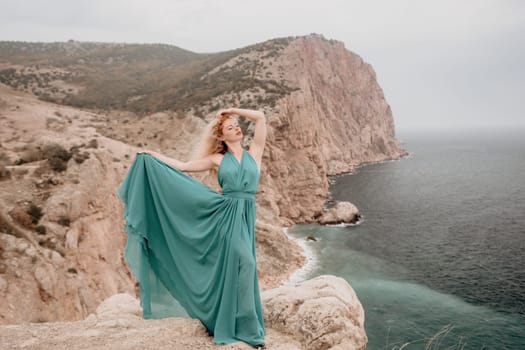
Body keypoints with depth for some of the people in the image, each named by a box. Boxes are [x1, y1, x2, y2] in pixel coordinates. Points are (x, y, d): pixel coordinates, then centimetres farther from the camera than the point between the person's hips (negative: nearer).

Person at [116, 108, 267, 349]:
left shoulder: (254, 153, 11)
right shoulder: (217, 159, 8)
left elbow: (260, 118, 7)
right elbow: (183, 166, 13)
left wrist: (232, 111, 12)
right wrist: (153, 157, 13)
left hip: (245, 217, 3)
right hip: (226, 215, -2)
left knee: (235, 269, 7)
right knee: (245, 263, -11)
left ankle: (222, 322, 23)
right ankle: (248, 327, 4)